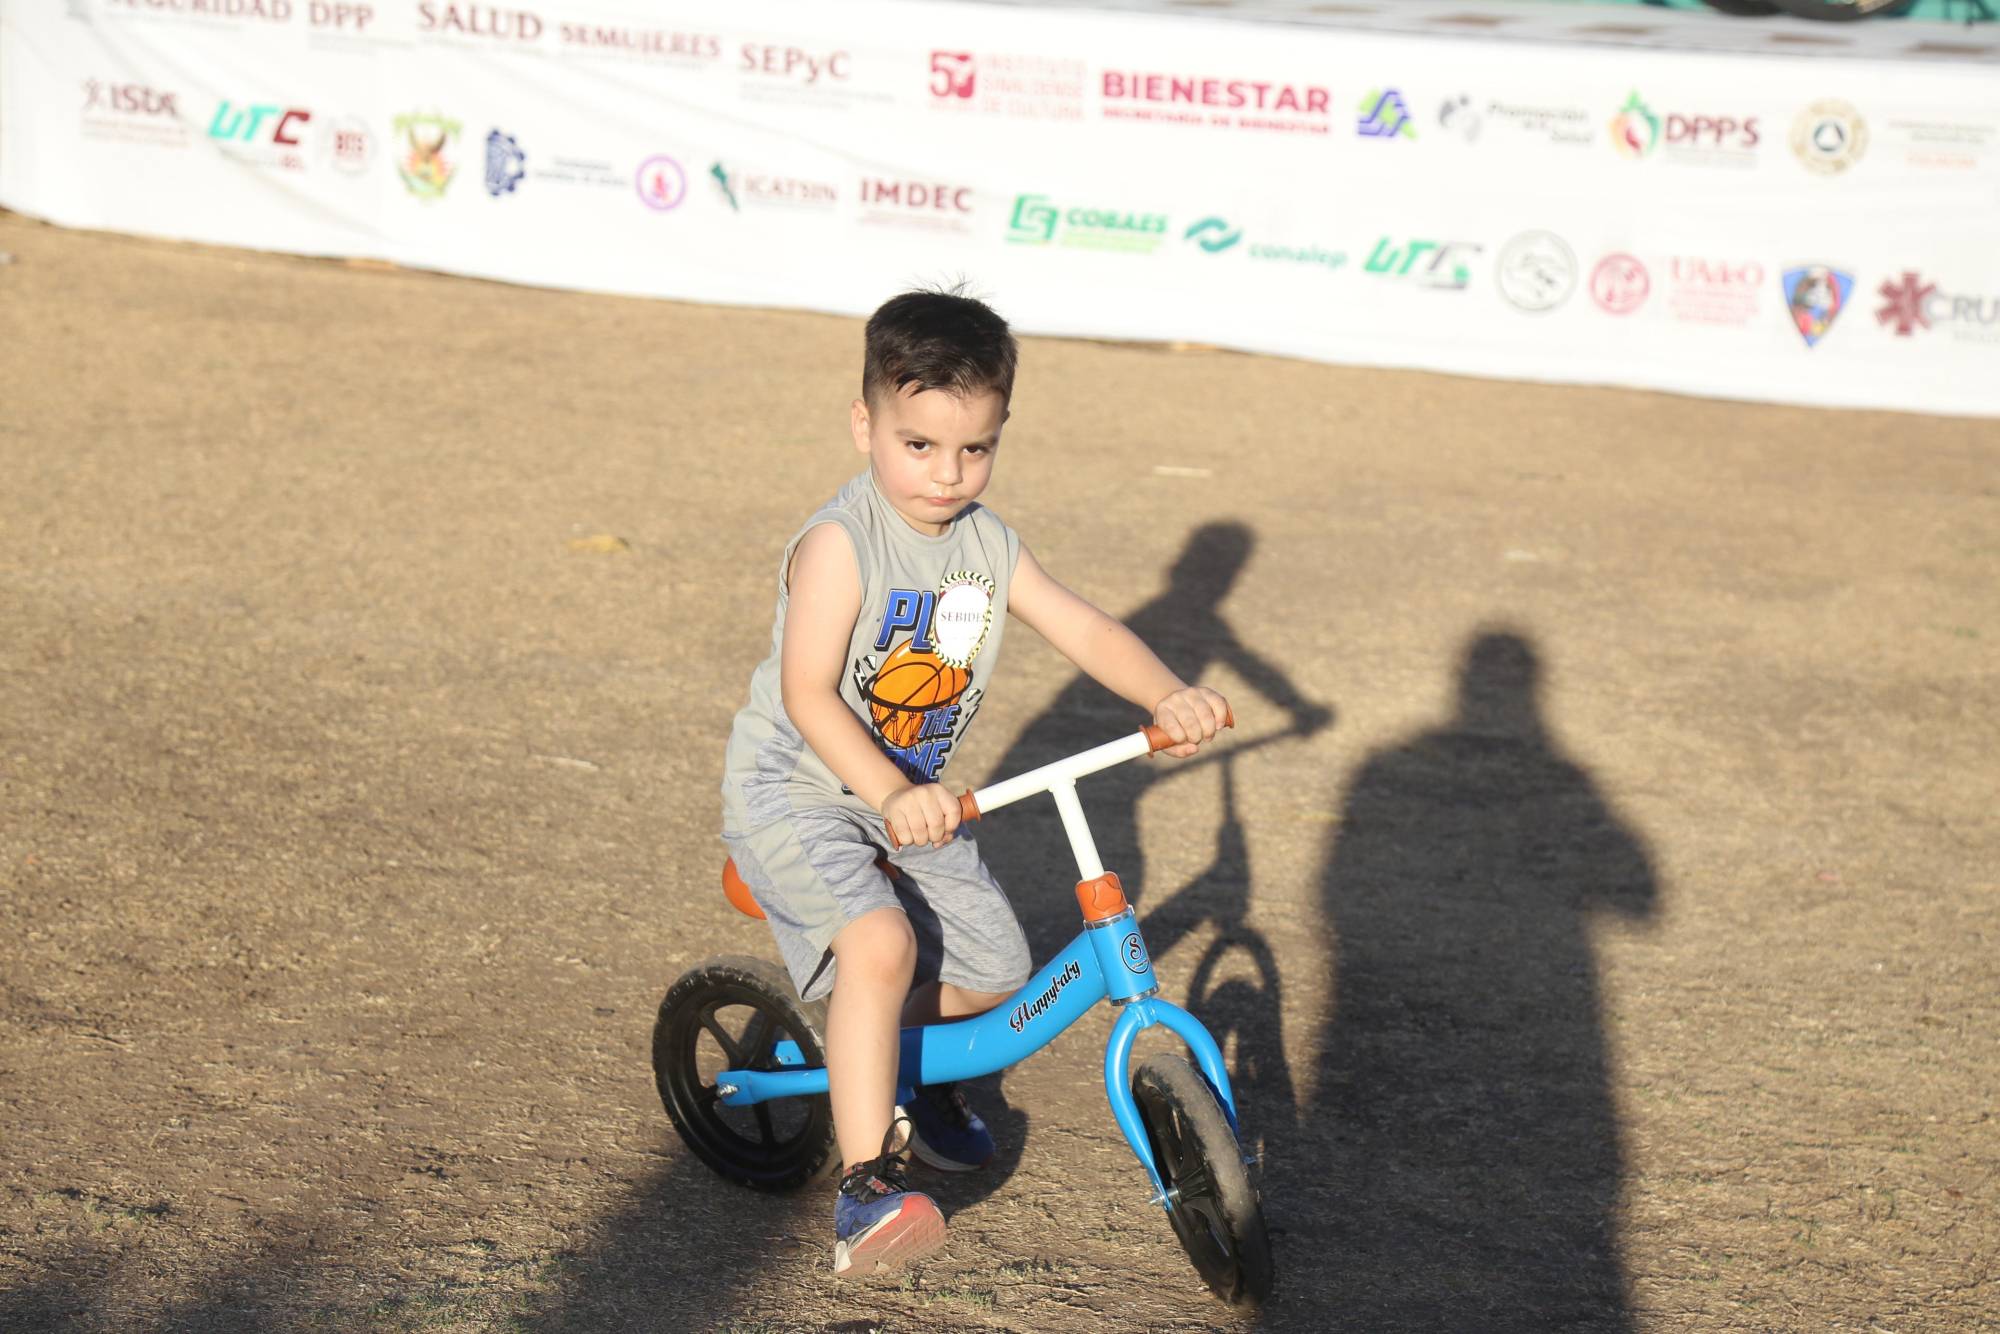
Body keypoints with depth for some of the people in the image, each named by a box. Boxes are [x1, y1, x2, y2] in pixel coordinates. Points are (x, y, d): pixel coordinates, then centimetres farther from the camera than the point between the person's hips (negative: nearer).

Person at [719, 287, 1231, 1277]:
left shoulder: (986, 544, 0)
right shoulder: (839, 544, -22)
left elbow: (1085, 631, 0)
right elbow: (807, 693, -28)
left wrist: (1169, 697, -17)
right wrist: (889, 796, -39)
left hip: (909, 798, 7)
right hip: (792, 793, -7)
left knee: (994, 965, 6)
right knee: (879, 942, -29)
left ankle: (913, 1080, 38)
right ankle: (864, 1192, -23)